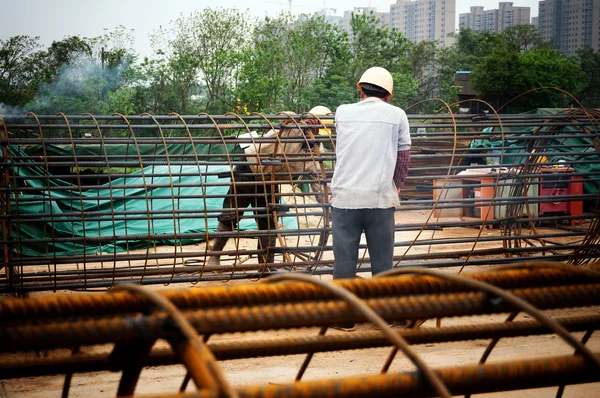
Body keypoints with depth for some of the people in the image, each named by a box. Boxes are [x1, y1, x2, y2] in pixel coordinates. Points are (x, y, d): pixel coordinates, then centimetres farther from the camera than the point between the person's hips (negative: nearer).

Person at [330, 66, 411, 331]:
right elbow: (404, 157, 7)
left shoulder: (343, 112, 8)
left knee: (344, 259, 6)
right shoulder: (396, 115, 4)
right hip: (381, 198, -1)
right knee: (382, 259, 9)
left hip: (344, 197, 1)